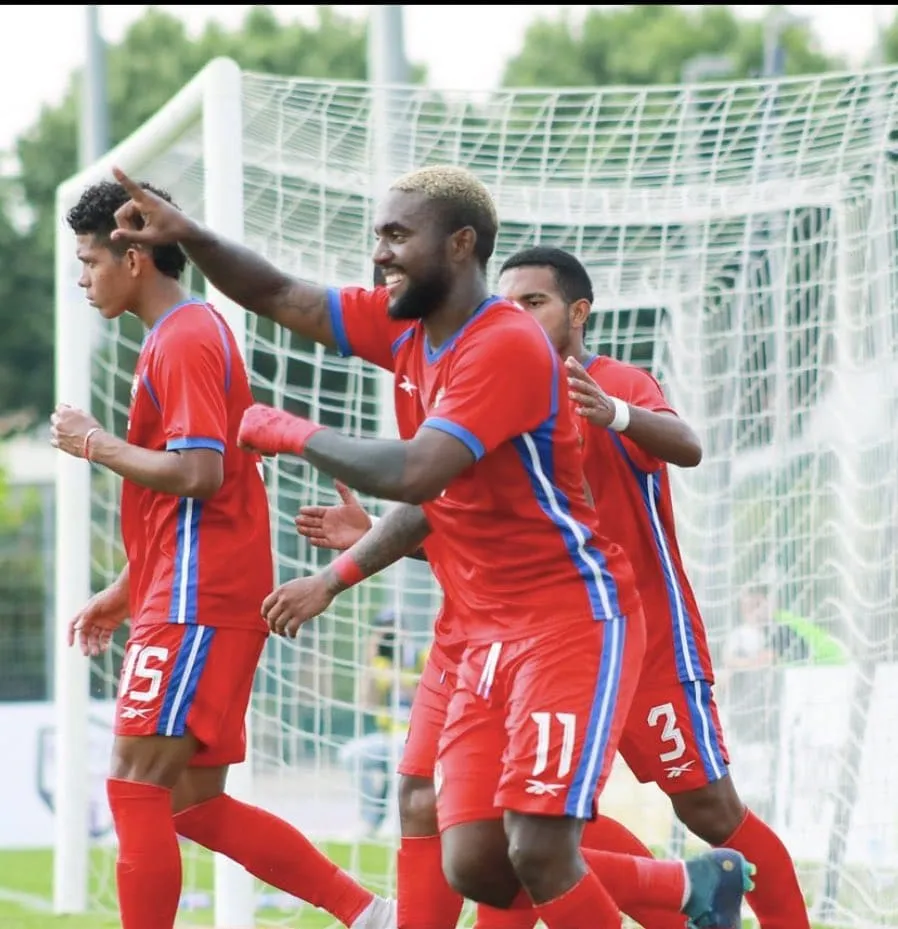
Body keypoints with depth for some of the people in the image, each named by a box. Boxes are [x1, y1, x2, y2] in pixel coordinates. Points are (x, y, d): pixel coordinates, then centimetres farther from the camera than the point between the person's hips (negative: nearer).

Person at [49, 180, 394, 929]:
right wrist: (125, 592, 23)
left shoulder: (183, 341, -12)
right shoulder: (187, 335, 20)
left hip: (197, 601, -10)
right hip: (188, 594, 10)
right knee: (193, 803, 10)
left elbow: (196, 474, -23)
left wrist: (95, 444, -11)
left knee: (136, 785, -10)